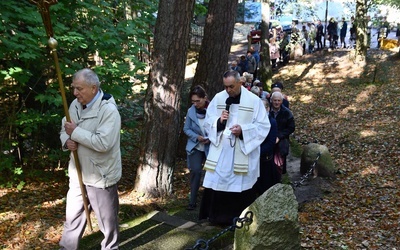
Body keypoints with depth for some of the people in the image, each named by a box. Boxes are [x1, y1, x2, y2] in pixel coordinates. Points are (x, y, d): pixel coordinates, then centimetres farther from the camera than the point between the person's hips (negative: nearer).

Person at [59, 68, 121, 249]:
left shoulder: (109, 110, -22)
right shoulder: (75, 104, 3)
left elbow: (103, 143, -31)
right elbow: (64, 129, 13)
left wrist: (75, 132, -23)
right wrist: (67, 141, -11)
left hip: (101, 176, -6)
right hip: (78, 174, 7)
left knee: (107, 220, 13)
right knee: (72, 216, 21)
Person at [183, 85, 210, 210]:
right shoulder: (191, 111, -7)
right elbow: (186, 129, 1)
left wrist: (211, 138, -22)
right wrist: (197, 137, -16)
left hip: (210, 147, -1)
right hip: (195, 146, 1)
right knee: (195, 171, -2)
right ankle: (193, 200, 9)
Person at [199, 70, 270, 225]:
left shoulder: (254, 100, -5)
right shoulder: (218, 98, 3)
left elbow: (263, 126, -4)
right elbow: (208, 122, 8)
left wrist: (243, 130, -18)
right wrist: (219, 121, -14)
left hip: (243, 152, -2)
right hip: (220, 150, 3)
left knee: (241, 185, 4)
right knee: (216, 183, 5)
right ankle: (217, 215, 20)